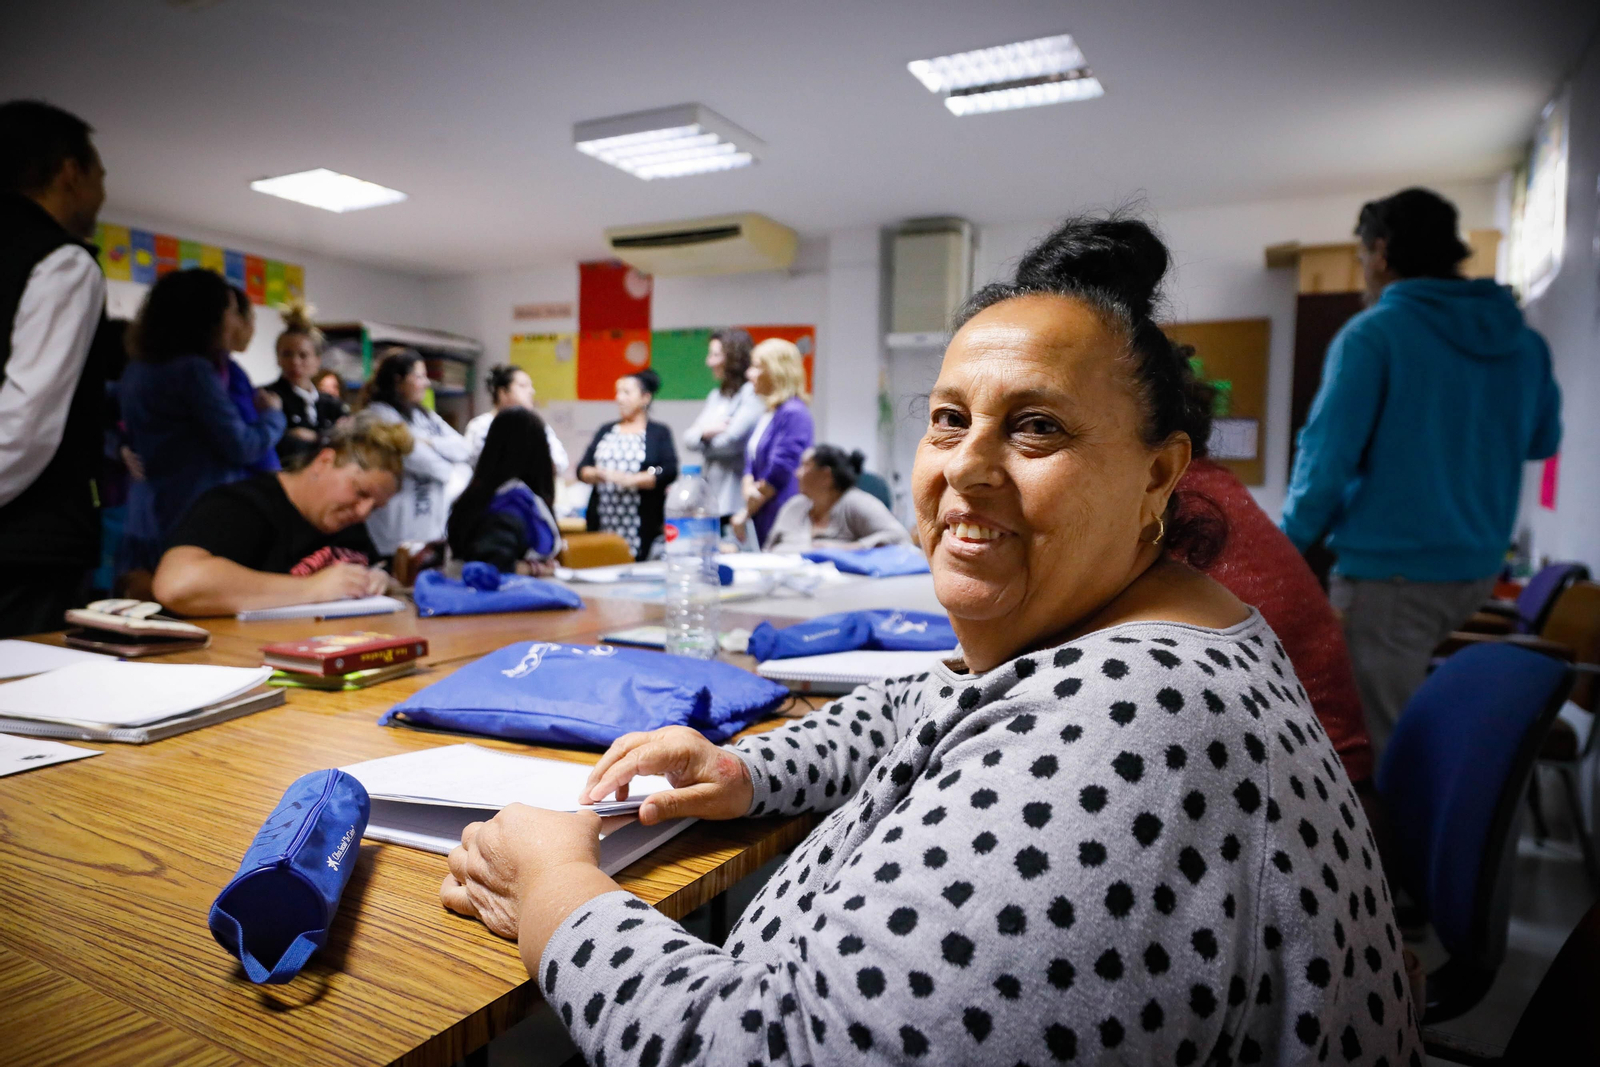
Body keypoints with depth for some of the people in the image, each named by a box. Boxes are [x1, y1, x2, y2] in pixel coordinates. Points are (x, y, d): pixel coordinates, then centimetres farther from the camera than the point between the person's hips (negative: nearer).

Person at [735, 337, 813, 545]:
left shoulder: (794, 413, -13)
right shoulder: (767, 414, 16)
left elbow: (780, 472, -16)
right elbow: (751, 462, 15)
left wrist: (747, 512, -7)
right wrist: (749, 491, -7)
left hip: (783, 520, -8)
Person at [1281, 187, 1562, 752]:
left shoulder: (1371, 335, -13)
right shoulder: (1523, 340, 7)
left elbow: (1328, 456, -16)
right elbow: (1541, 440, 21)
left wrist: (1289, 546, -2)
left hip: (1391, 573, -7)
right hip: (1476, 568, 7)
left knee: (1381, 745, 1)